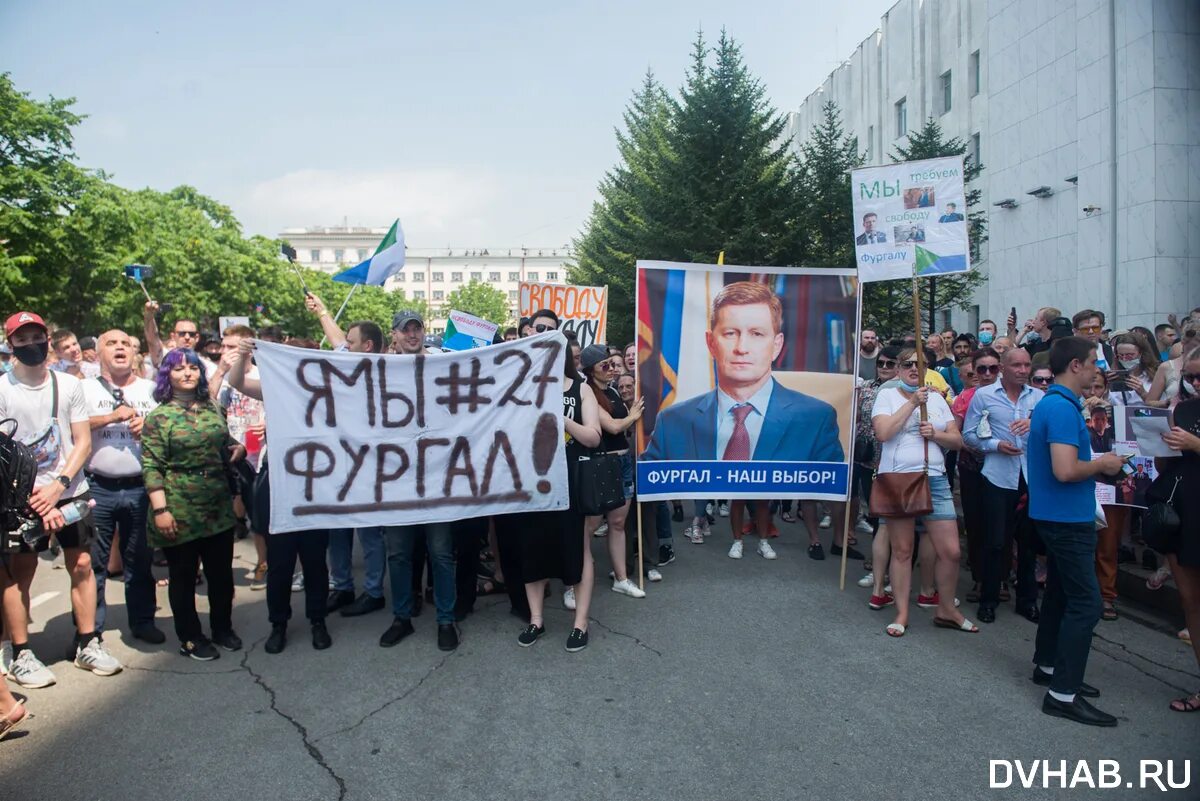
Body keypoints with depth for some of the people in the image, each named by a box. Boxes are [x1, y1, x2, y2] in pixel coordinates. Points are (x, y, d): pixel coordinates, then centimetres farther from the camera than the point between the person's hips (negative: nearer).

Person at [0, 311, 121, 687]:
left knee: (81, 565, 5)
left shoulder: (69, 385, 4)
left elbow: (83, 441, 2)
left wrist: (59, 484, -11)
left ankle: (87, 644, 16)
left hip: (70, 491, 3)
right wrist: (34, 499, -12)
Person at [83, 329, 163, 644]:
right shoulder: (86, 388, 3)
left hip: (139, 487, 2)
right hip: (98, 488, -2)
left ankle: (142, 621, 24)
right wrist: (111, 417, -16)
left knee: (140, 560, 11)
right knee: (93, 561, 5)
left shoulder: (151, 389, 10)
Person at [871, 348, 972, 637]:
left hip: (934, 480, 3)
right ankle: (902, 614, 16)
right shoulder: (887, 395, 2)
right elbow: (883, 433, -15)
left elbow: (957, 440, 12)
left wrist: (936, 434, -8)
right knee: (902, 550, 4)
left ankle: (946, 610, 21)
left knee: (951, 551, 1)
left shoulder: (936, 398, 13)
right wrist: (912, 403, -13)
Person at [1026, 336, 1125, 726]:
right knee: (1085, 603, -8)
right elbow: (1065, 470, -28)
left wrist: (1097, 464, 13)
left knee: (1061, 592, 19)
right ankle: (1063, 693, -4)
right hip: (1067, 518, -10)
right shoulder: (1063, 408, -20)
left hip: (1059, 517, 11)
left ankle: (1047, 665, 31)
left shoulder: (1052, 403, 12)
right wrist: (1102, 464, -11)